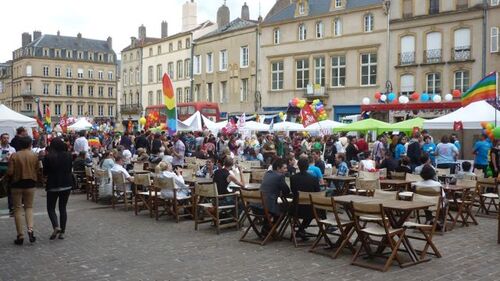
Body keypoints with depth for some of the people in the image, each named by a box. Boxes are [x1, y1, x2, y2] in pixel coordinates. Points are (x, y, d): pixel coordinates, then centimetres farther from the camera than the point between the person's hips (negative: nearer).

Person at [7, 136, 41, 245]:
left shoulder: (14, 156, -7)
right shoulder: (34, 156, -4)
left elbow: (10, 172, -10)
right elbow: (38, 171, -2)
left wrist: (9, 179, 11)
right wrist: (39, 180, 16)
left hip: (17, 184, -1)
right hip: (30, 184, 1)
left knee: (17, 209, 8)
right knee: (29, 207, 15)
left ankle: (20, 235, 8)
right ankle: (30, 229, -7)